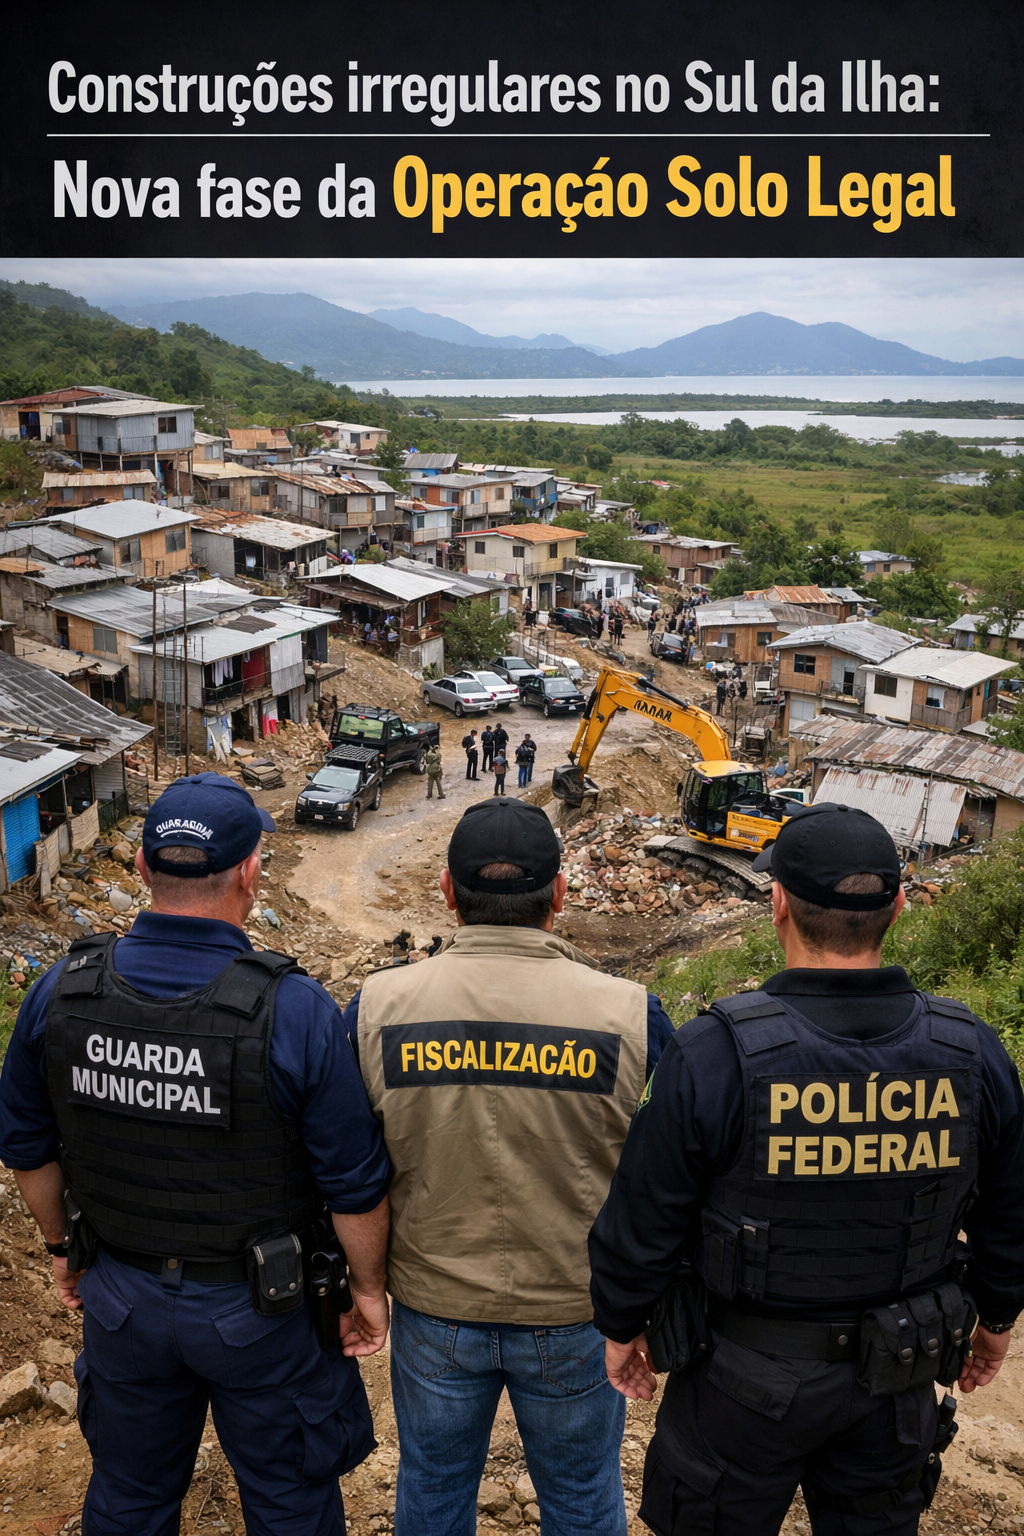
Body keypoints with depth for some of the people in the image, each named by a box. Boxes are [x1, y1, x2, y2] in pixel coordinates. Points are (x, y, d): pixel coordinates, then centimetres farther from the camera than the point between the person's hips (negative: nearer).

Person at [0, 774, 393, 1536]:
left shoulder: (61, 991, -14)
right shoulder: (295, 1011, -27)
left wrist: (64, 1246, 16)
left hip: (119, 1295, 4)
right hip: (255, 1307, -3)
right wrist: (369, 1286, -1)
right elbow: (356, 1182, -19)